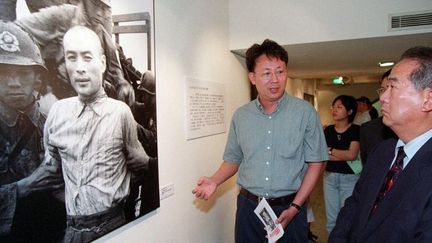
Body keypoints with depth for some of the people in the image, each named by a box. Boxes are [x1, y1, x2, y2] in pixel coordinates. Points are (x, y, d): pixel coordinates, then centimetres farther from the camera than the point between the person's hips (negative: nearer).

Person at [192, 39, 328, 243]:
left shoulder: (305, 112, -9)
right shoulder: (240, 116, 0)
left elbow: (315, 162, -5)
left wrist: (294, 208, -12)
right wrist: (215, 181, -9)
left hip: (289, 208, -2)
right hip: (248, 207, 3)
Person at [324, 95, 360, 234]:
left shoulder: (355, 130, -5)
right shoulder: (328, 130, 5)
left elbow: (352, 154, -15)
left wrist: (330, 150, -6)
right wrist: (344, 156, -11)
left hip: (349, 177, -3)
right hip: (330, 176, 4)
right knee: (331, 219, 11)